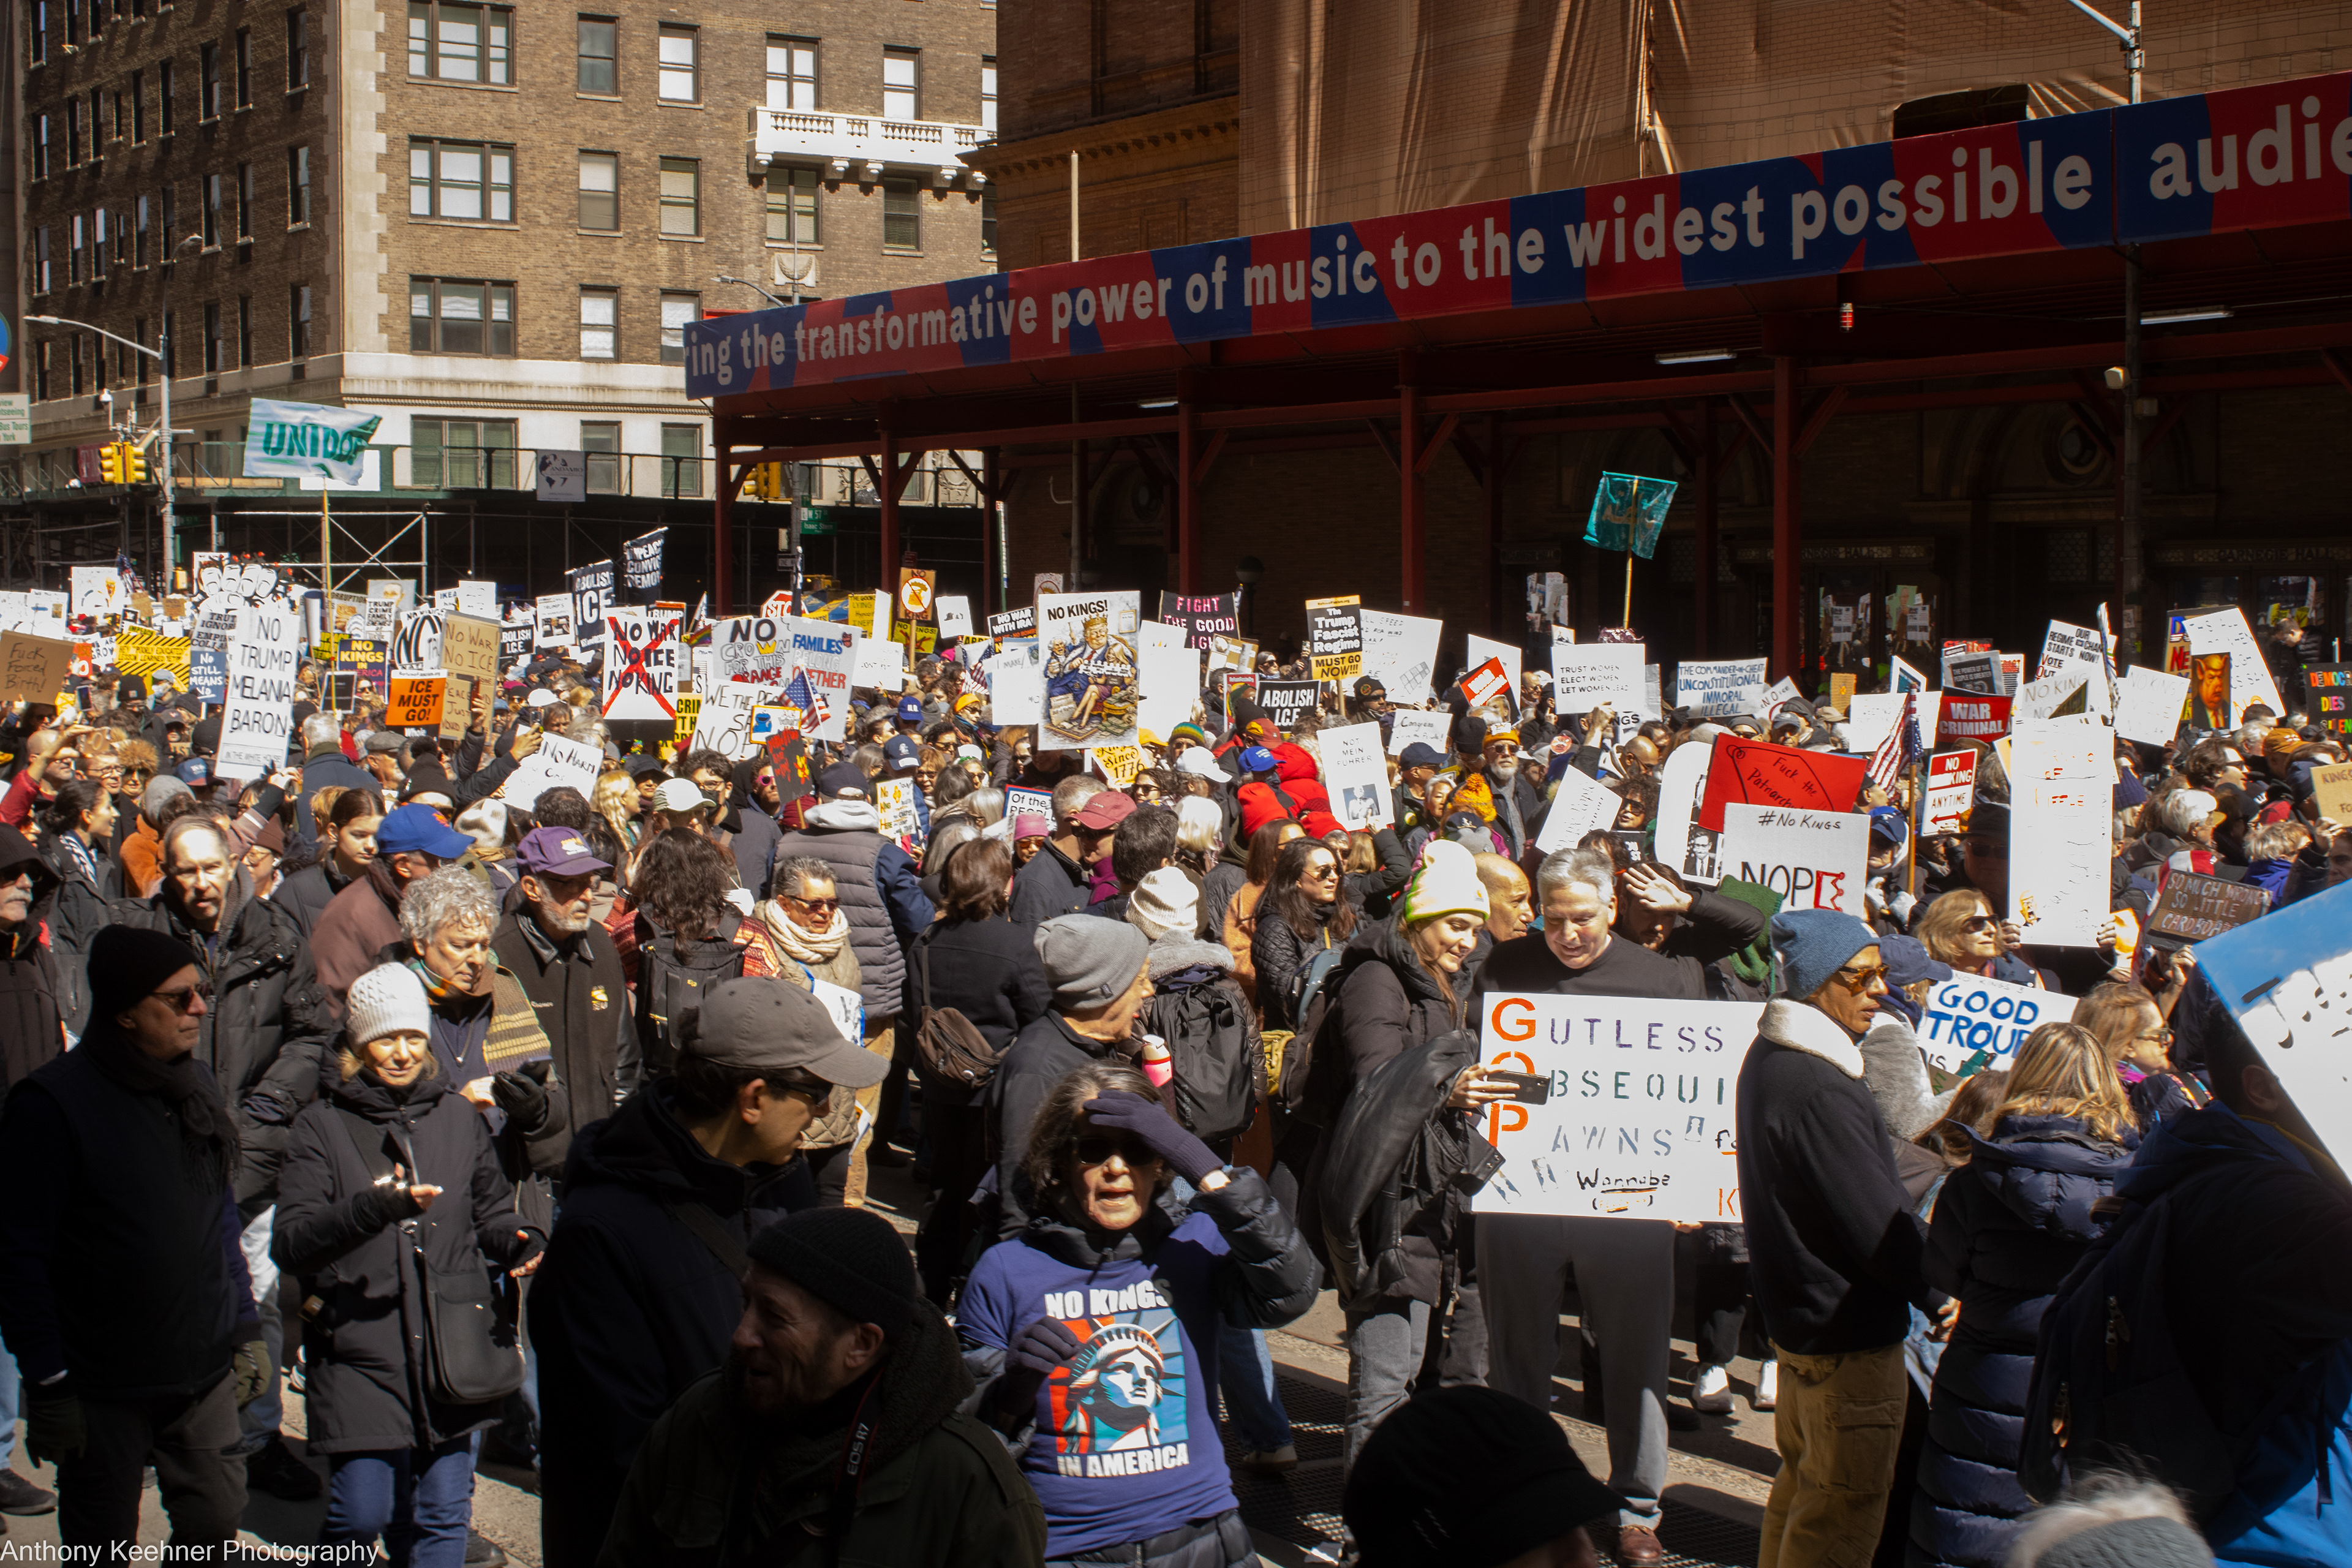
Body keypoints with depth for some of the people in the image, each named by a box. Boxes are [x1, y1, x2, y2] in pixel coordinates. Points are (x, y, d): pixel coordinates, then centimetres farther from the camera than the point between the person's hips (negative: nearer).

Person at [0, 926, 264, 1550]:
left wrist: (246, 1328, 14)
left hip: (204, 1375, 5)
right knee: (103, 1549, 7)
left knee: (215, 1531, 9)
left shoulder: (196, 1084, 7)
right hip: (106, 1389, -5)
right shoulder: (52, 1103, -14)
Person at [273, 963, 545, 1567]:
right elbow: (289, 1243, -10)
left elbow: (491, 1212, 20)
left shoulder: (458, 1116, 10)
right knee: (363, 1512, -6)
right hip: (359, 1353, -3)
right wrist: (375, 1208, -25)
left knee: (442, 1515, 7)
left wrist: (521, 1243, -3)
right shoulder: (322, 1128, 0)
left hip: (451, 1349, 3)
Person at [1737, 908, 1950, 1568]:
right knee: (1847, 1499, 0)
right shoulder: (1819, 1091, -26)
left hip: (1796, 1309, 10)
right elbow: (1877, 1217, -22)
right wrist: (1940, 1292, -7)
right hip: (1849, 1324, -10)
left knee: (1803, 1477, 21)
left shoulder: (1769, 1057, 8)